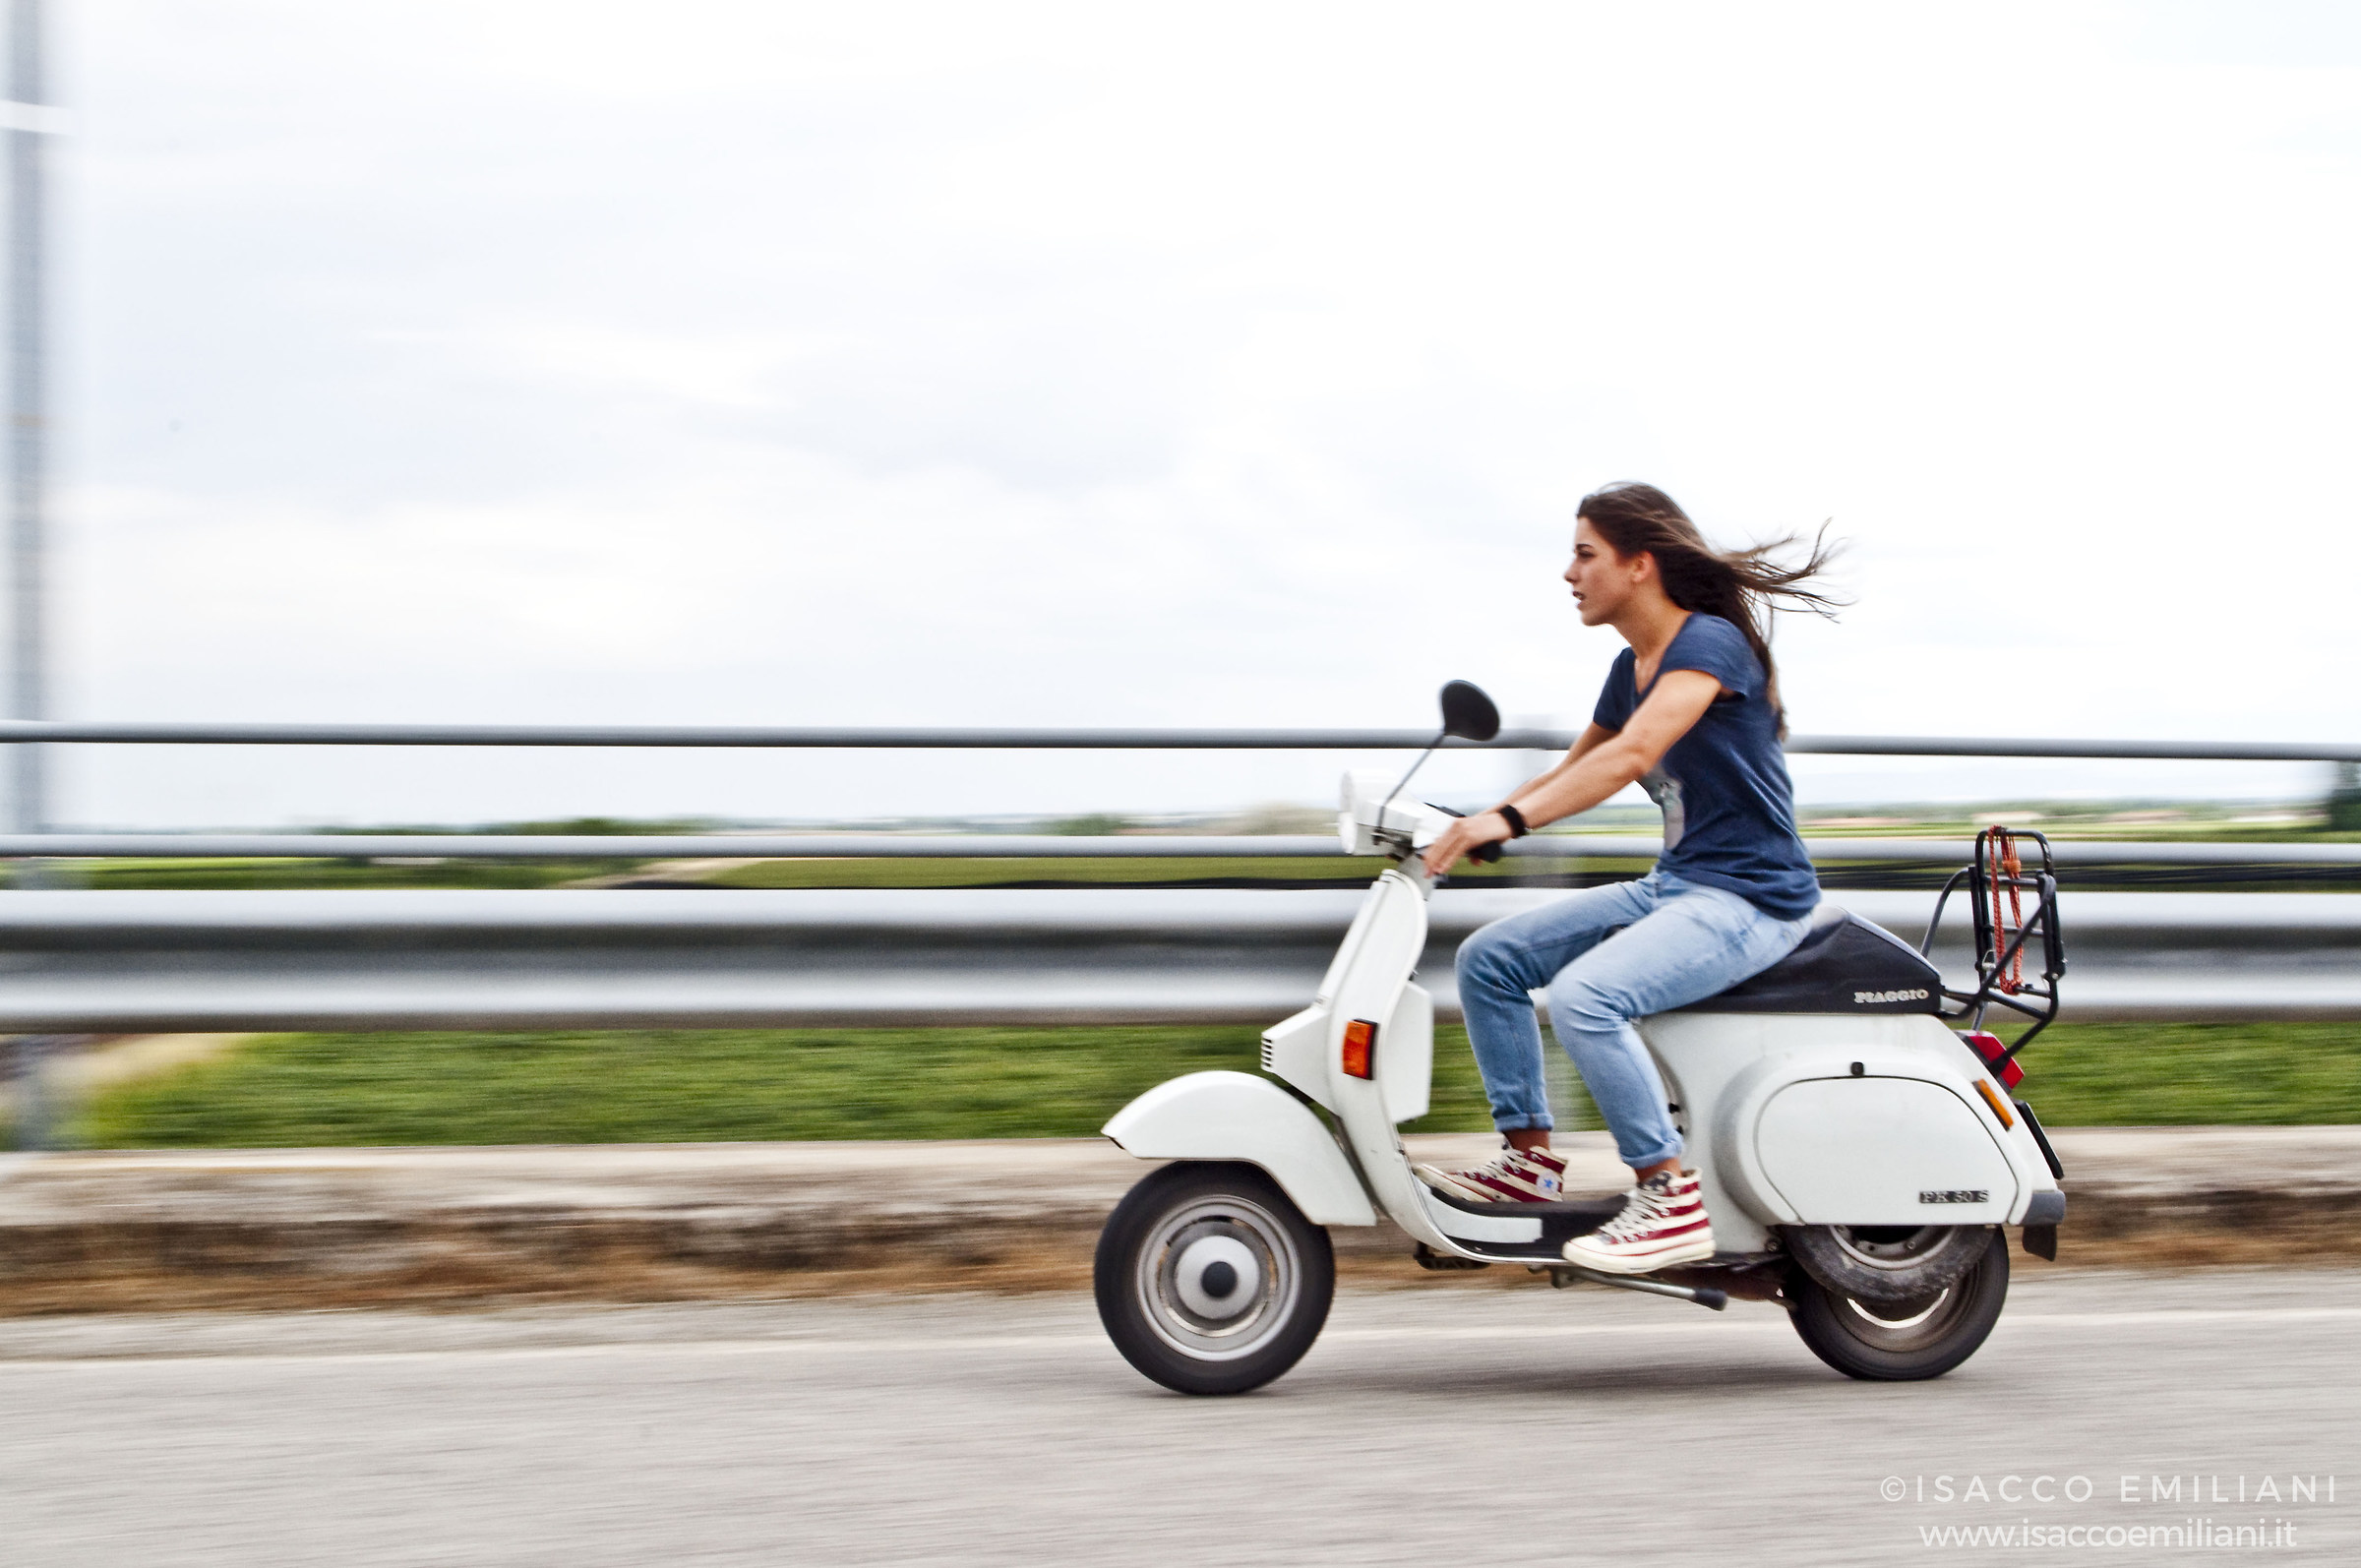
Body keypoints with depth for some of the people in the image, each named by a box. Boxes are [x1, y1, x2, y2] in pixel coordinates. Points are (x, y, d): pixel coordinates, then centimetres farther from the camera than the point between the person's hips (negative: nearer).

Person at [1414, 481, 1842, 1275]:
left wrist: (1509, 821, -37)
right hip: (1671, 888, 10)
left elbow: (1632, 754, -30)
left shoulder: (1712, 643, -15)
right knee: (1488, 959, 6)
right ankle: (1531, 1160, 10)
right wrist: (1461, 827, 11)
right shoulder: (1631, 669, 13)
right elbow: (1570, 773, 24)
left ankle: (1672, 1201, -22)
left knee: (1584, 996, -31)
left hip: (1750, 900, -10)